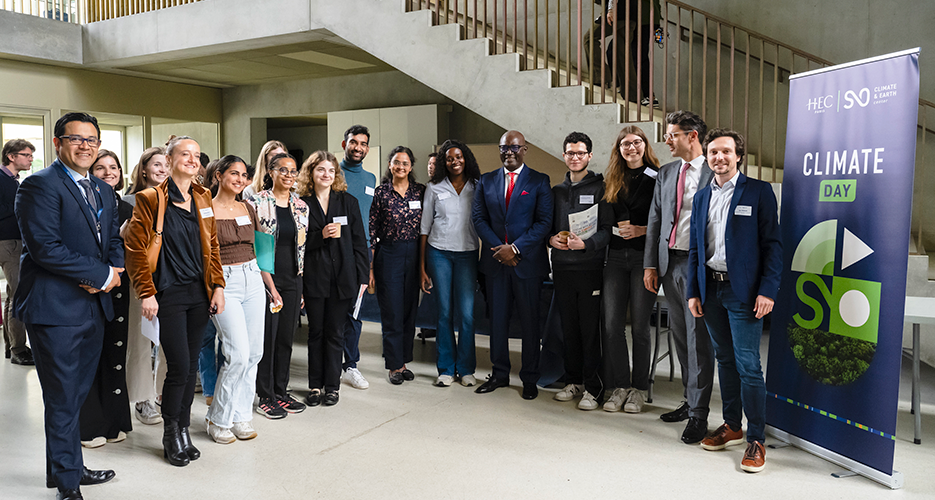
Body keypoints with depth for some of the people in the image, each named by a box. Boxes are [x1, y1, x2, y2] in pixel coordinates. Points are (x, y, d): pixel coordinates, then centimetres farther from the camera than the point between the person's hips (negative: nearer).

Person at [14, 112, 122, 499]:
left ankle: (70, 468, 33)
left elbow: (114, 243, 17)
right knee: (63, 401, 3)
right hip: (56, 309, -7)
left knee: (77, 395, 18)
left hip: (95, 306, 8)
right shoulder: (41, 185, -10)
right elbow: (45, 248, -20)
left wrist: (113, 272, -5)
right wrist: (103, 274, -16)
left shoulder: (103, 191, 16)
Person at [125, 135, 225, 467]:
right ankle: (171, 435, 14)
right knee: (179, 366, -6)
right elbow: (135, 248, -7)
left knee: (191, 366, 10)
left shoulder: (203, 198, 11)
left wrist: (217, 286, 7)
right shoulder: (151, 199, -6)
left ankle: (183, 431, 23)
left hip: (200, 293, 5)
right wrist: (147, 293, -11)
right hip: (169, 294, -5)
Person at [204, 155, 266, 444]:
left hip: (252, 279, 6)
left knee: (254, 353, 5)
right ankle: (218, 419, 8)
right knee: (239, 354, -11)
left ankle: (241, 415, 19)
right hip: (223, 283, -6)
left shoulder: (248, 209, 12)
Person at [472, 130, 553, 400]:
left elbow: (544, 222, -7)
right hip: (495, 261, 3)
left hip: (528, 261, -3)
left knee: (530, 321, 4)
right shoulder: (486, 181, 10)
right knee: (497, 319, 9)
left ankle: (529, 378, 16)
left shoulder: (539, 181, 1)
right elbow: (478, 217, 5)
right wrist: (499, 248, -9)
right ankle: (499, 374, 22)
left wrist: (515, 248, -15)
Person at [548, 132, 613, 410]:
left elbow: (608, 229, -6)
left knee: (590, 328, -3)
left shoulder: (600, 189, 0)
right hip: (562, 267, 5)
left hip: (590, 267, -5)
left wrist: (585, 244, -21)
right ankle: (573, 382, 22)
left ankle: (593, 388, 5)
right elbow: (547, 224, 19)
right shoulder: (557, 191, 15)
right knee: (568, 327, 10)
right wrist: (551, 239, -3)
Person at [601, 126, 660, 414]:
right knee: (612, 324, 1)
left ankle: (639, 389, 14)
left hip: (644, 256, -4)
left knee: (639, 325, 1)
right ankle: (619, 386, 13)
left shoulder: (658, 178, 0)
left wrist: (641, 230, -13)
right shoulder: (611, 180, 13)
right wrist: (617, 227, -1)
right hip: (615, 257, 4)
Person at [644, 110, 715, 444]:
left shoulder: (715, 173, -7)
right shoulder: (666, 173, 13)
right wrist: (650, 263, 8)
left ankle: (699, 414, 7)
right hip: (670, 263, 7)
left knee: (698, 339, -2)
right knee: (680, 337, 14)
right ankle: (690, 400, 28)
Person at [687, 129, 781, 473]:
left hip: (743, 292, -5)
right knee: (724, 360, 14)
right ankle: (732, 426, 27)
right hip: (711, 290, 5)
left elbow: (772, 245, -6)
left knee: (748, 366, -5)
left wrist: (767, 291, -13)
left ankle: (756, 439, 7)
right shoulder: (701, 197, 13)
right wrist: (693, 292, 9)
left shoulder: (758, 192, -3)